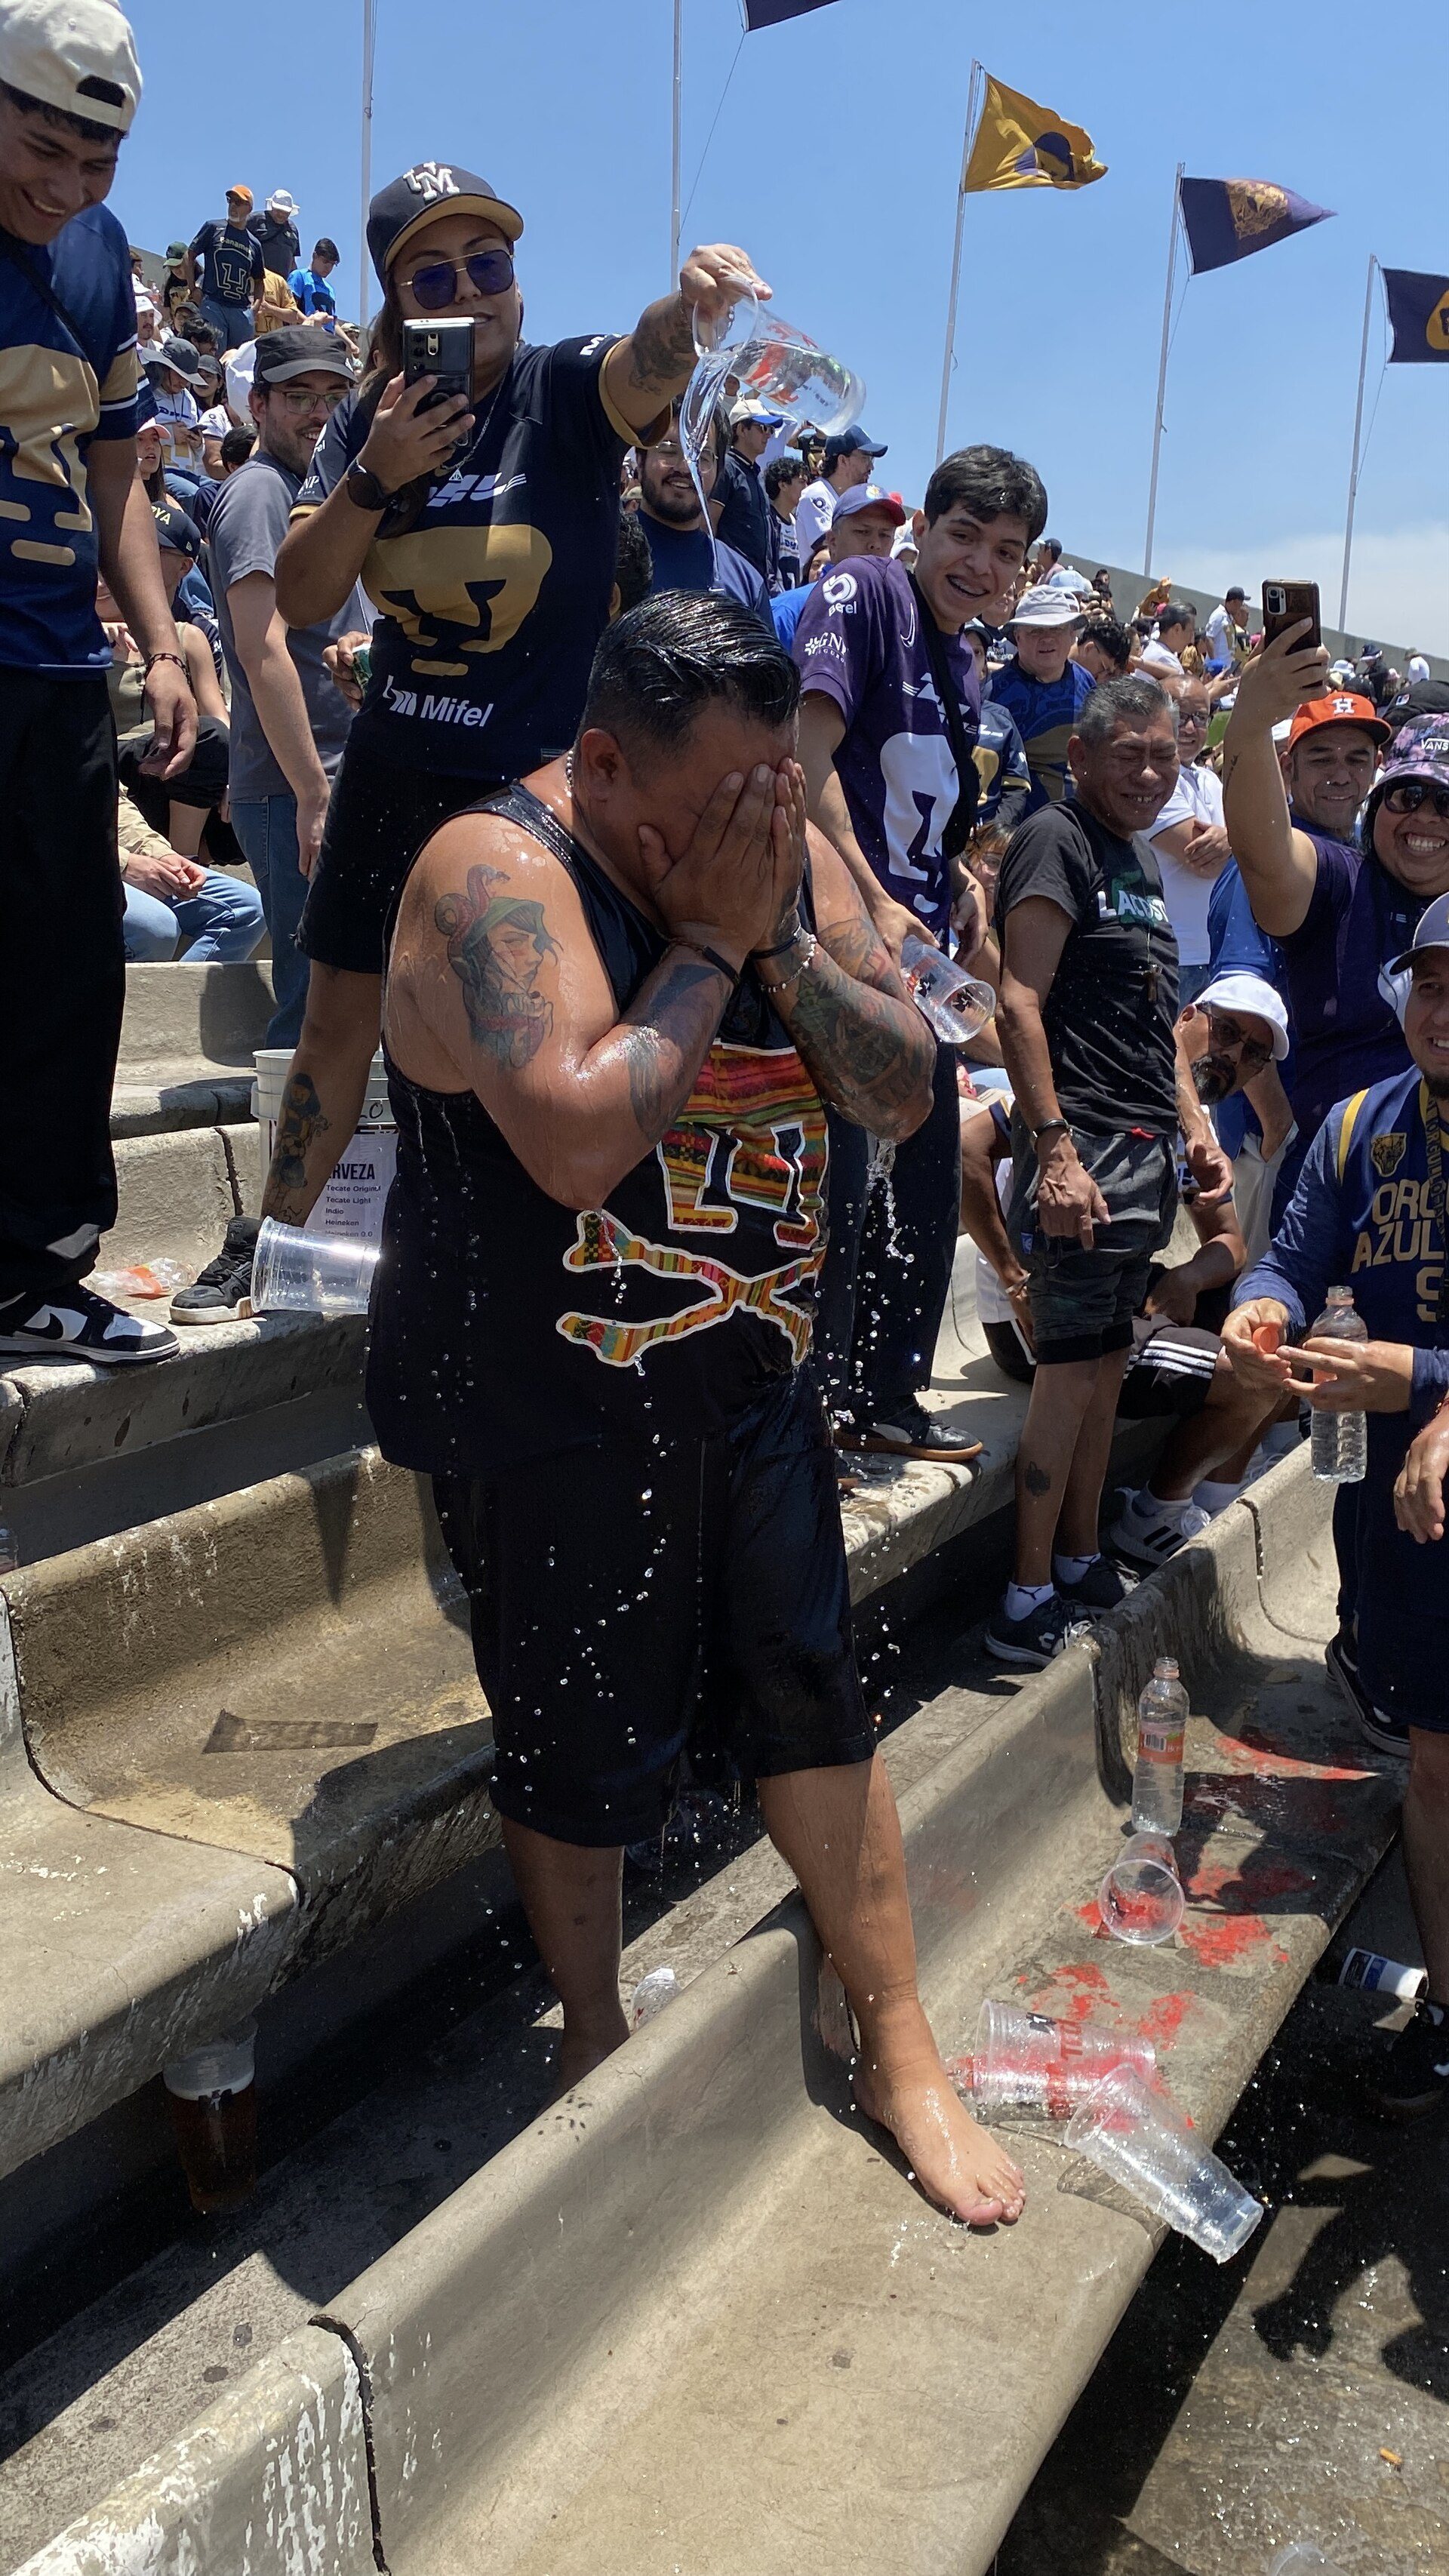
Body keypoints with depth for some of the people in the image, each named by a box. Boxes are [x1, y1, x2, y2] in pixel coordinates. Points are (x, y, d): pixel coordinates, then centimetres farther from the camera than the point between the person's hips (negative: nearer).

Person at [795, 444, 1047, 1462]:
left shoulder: (969, 666, 16)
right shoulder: (866, 591, -7)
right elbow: (810, 753, -19)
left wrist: (965, 889, 8)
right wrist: (870, 902, -23)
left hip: (919, 953, 9)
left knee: (929, 1183, 15)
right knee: (837, 1187, -5)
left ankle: (885, 1396, 30)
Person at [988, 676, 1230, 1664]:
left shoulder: (1146, 858, 20)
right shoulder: (1057, 840, -7)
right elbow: (1020, 1003, -16)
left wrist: (1195, 1127, 16)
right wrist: (1054, 1149, -22)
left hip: (1151, 1150, 9)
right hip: (1085, 1148, -9)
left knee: (1106, 1359, 13)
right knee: (1073, 1367, -6)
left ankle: (1081, 1561, 23)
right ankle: (1029, 1598, 2)